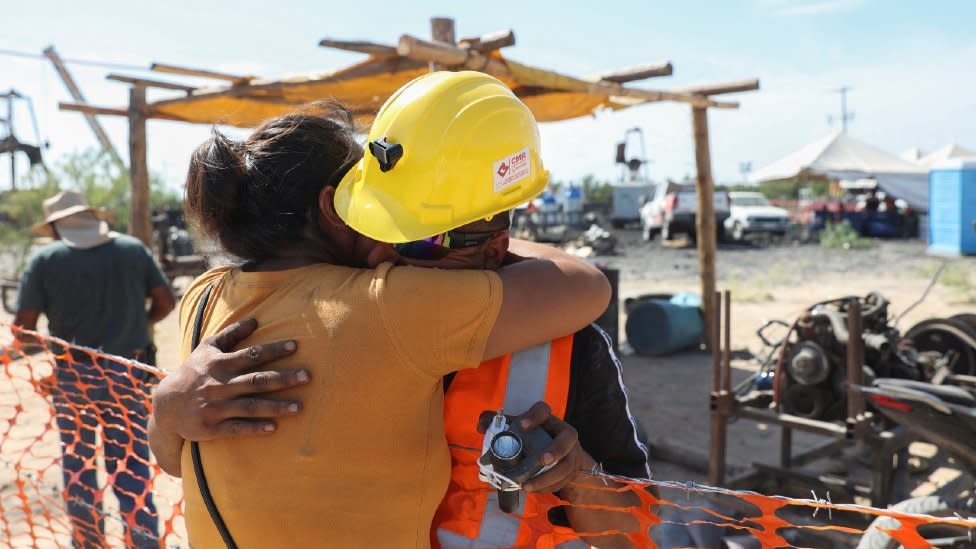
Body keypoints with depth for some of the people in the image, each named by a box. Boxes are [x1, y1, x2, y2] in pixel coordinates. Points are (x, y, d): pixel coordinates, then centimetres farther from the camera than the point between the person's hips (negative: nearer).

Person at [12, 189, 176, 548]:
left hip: (73, 376, -1)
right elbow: (166, 301, 3)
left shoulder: (45, 258, -4)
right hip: (129, 375, 1)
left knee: (77, 464, 17)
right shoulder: (133, 249, 2)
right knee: (131, 465, 9)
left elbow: (24, 327, -7)